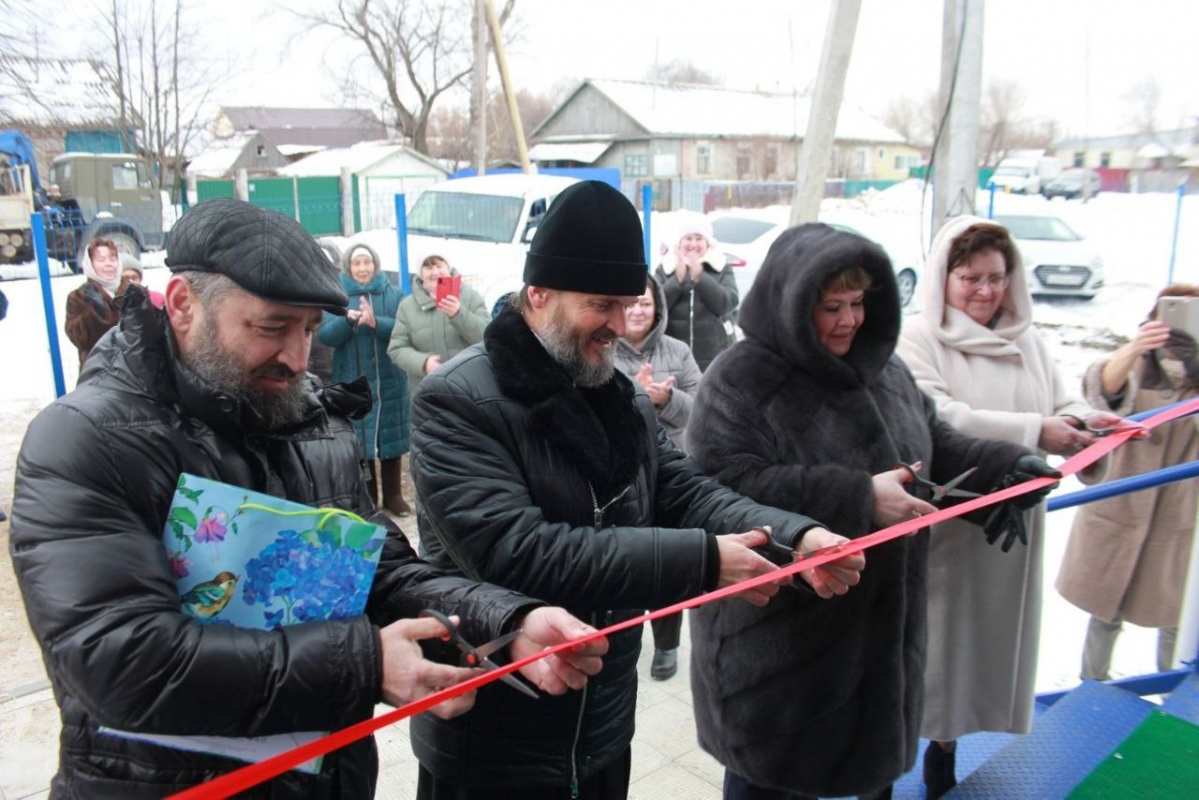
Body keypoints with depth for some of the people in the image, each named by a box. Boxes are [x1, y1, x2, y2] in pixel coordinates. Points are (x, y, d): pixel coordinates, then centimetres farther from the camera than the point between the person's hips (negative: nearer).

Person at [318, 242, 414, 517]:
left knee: (391, 437, 6)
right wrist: (347, 320, -25)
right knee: (359, 440, 2)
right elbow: (325, 335, -6)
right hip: (352, 383, -1)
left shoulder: (392, 294, 4)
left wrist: (375, 322, -24)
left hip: (389, 382, 1)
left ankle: (393, 495, 17)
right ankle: (366, 499, 13)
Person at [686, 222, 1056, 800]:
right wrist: (859, 499, -27)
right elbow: (724, 488, -27)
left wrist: (1006, 464, 0)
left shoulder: (880, 367, 8)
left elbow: (935, 445, 19)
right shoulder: (739, 381, -16)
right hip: (774, 638, -6)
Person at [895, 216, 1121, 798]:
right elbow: (937, 419, -22)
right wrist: (1033, 431, -26)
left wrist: (1087, 421, -16)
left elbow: (1062, 403, 8)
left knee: (991, 634, 15)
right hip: (938, 521, -6)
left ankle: (944, 749, 33)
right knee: (929, 636, 2)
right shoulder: (919, 338, -10)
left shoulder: (1026, 341, 11)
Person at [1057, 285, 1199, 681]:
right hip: (1119, 511, -1)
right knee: (1107, 612, 12)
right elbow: (1102, 385, -28)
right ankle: (1091, 688, 31)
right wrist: (1133, 349, -49)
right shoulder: (1135, 368, -5)